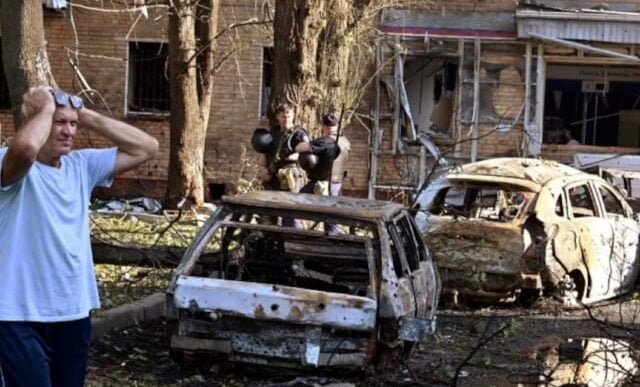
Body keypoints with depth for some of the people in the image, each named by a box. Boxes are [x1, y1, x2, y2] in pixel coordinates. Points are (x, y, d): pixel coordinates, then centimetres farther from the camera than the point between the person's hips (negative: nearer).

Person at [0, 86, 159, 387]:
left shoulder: (81, 165, 9)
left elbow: (146, 147, 7)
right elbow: (25, 147, -37)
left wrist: (87, 116, 1)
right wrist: (45, 109, -17)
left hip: (74, 312, 7)